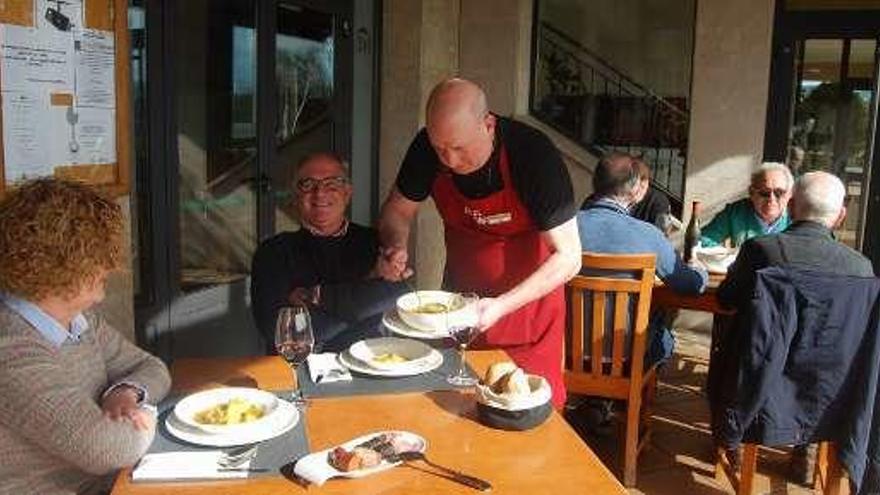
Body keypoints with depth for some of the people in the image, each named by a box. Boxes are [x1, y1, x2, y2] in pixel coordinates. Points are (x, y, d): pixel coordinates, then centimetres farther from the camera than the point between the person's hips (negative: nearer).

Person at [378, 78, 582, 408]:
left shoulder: (534, 155, -26)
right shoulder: (427, 148, -14)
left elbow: (568, 258, -23)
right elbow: (398, 209, 3)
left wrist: (502, 305, -32)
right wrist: (395, 247, -18)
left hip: (528, 299, -3)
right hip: (460, 297, 4)